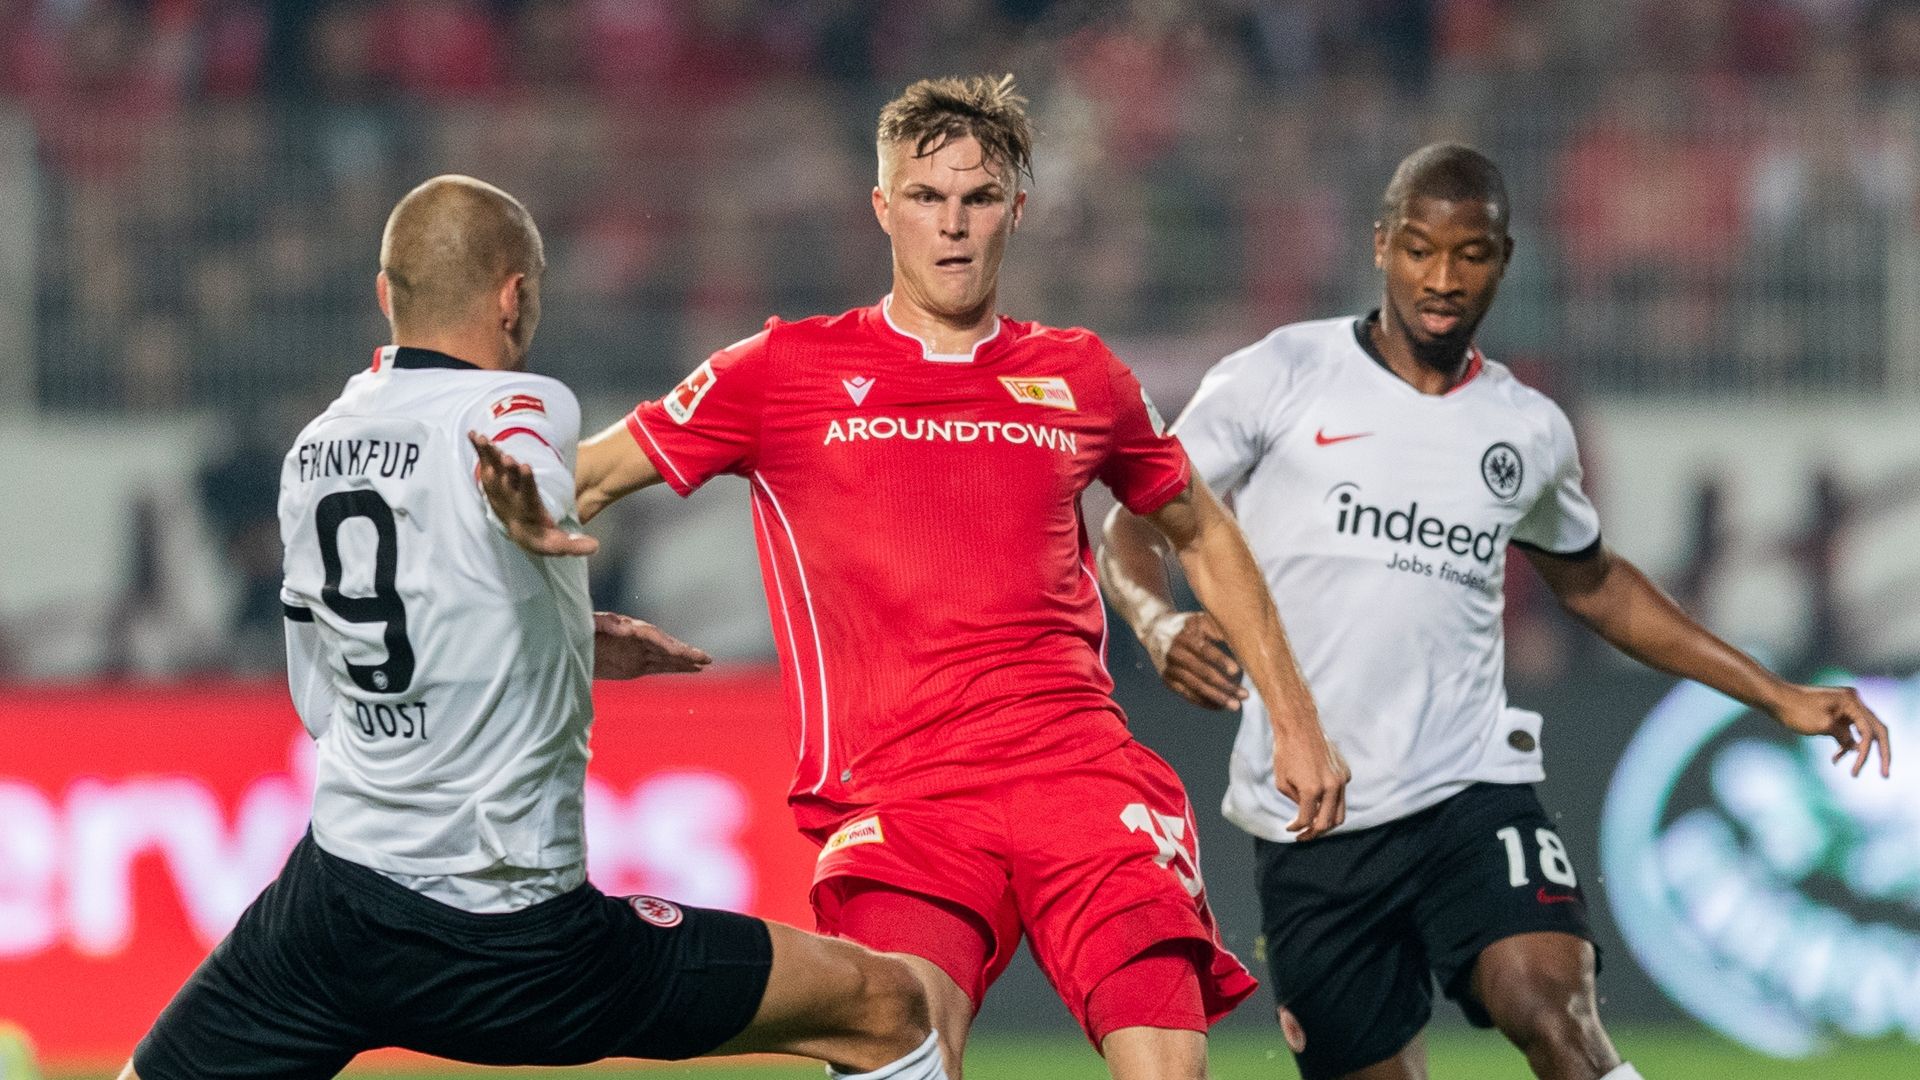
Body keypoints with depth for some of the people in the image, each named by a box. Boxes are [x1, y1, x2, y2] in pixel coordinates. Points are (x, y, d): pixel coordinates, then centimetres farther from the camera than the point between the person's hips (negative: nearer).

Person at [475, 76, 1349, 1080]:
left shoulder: (1079, 377, 15)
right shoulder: (786, 369, 8)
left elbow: (1202, 535, 30)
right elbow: (585, 477, 11)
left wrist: (1294, 721, 27)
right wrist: (531, 512, -13)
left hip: (1083, 770, 2)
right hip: (892, 798, -2)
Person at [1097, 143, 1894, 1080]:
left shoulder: (1529, 432, 11)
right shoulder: (1278, 380, 0)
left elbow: (1593, 584, 28)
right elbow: (1136, 524, 4)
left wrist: (1778, 697, 25)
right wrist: (1158, 621, -19)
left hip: (1473, 791, 1)